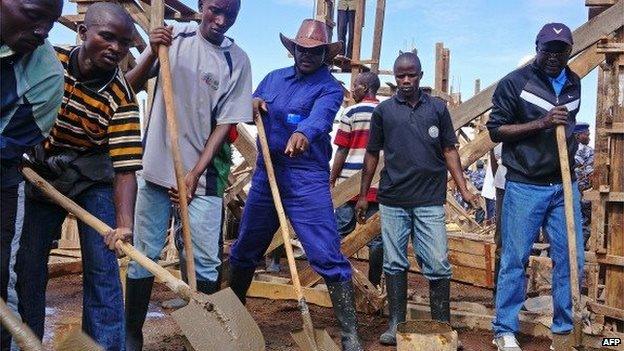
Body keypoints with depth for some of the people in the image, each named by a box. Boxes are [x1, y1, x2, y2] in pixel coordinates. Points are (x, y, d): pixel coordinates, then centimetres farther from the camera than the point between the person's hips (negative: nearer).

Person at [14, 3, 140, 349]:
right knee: (28, 262, 10)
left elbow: (125, 167, -29)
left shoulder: (121, 98, -22)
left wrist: (124, 224, -41)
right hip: (43, 171, 4)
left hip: (93, 178, -3)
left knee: (101, 265, -9)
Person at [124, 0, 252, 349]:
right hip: (157, 166, 1)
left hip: (203, 174, -1)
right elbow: (131, 87, 3)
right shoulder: (174, 36, 2)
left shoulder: (237, 60, -1)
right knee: (144, 254, 8)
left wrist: (195, 173, -11)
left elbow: (225, 124, -4)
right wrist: (152, 52, -14)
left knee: (204, 262, 1)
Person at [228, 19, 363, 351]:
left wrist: (303, 133, -51)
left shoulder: (329, 87, -6)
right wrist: (252, 104, -7)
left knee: (328, 256, -10)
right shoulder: (274, 78, 12)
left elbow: (319, 116, -29)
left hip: (307, 180, -5)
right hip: (265, 173, 6)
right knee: (245, 248, 17)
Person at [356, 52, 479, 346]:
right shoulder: (383, 110, 6)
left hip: (430, 201, 0)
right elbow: (372, 155, 10)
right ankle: (396, 324, 19)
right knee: (394, 263, 8)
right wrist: (363, 195, 10)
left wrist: (463, 189, 0)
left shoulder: (438, 108, 7)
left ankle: (442, 326, 13)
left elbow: (449, 151, 9)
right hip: (392, 201, 1)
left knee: (438, 265, 0)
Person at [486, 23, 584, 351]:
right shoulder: (515, 82, -5)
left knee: (571, 258, 6)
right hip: (525, 186, -5)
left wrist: (574, 133, 11)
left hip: (565, 185, 5)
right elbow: (495, 130, -8)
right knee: (515, 259, 1)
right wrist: (541, 122, -18)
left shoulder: (573, 83, 12)